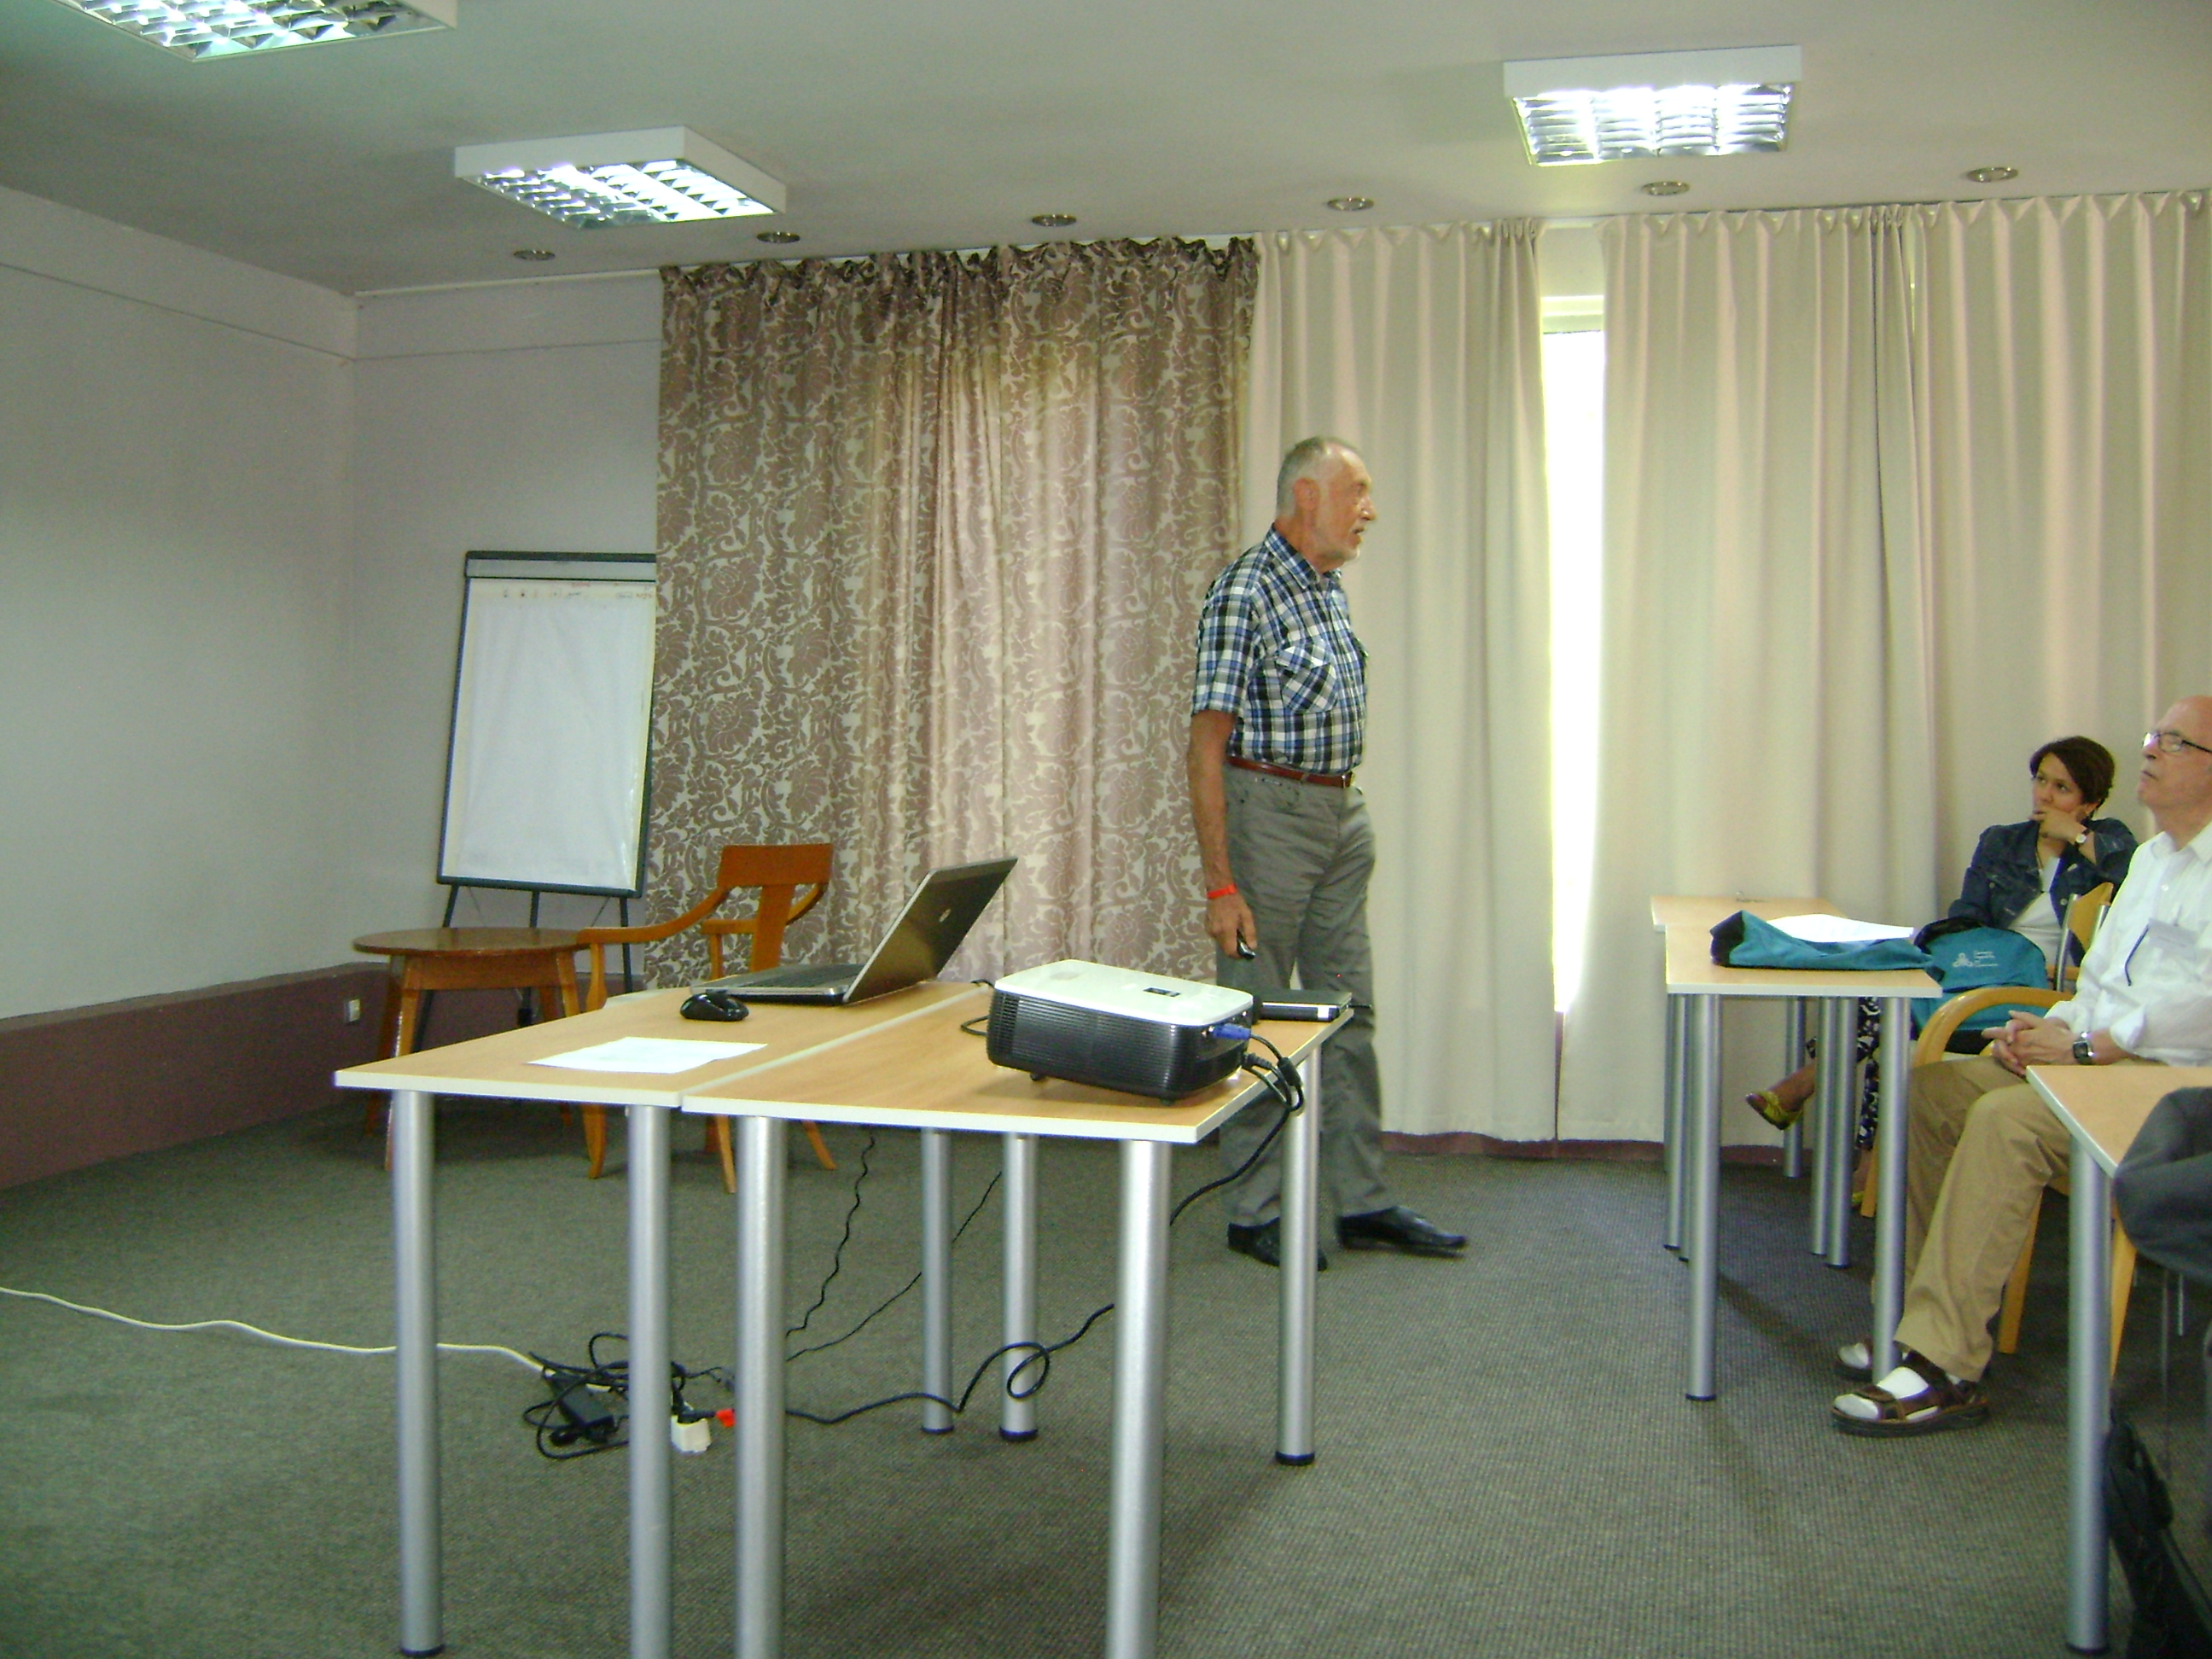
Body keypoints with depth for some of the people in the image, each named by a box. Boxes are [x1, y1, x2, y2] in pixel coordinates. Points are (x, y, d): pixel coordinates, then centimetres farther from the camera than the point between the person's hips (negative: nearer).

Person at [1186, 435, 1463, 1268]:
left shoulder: (1328, 589, 12)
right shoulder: (1244, 591, -14)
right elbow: (1207, 746, -18)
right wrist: (1221, 884, -22)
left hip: (1343, 815, 9)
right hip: (1270, 812, -9)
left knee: (1350, 1011, 12)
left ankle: (1362, 1203, 20)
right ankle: (1254, 1214, 12)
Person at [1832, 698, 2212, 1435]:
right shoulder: (2152, 856, 22)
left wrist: (2085, 1046, -21)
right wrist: (2058, 1023, 4)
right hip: (2097, 1055, 10)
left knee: (2004, 1121, -32)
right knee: (1929, 1088, -5)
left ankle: (1946, 1367, -30)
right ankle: (1928, 1318, -2)